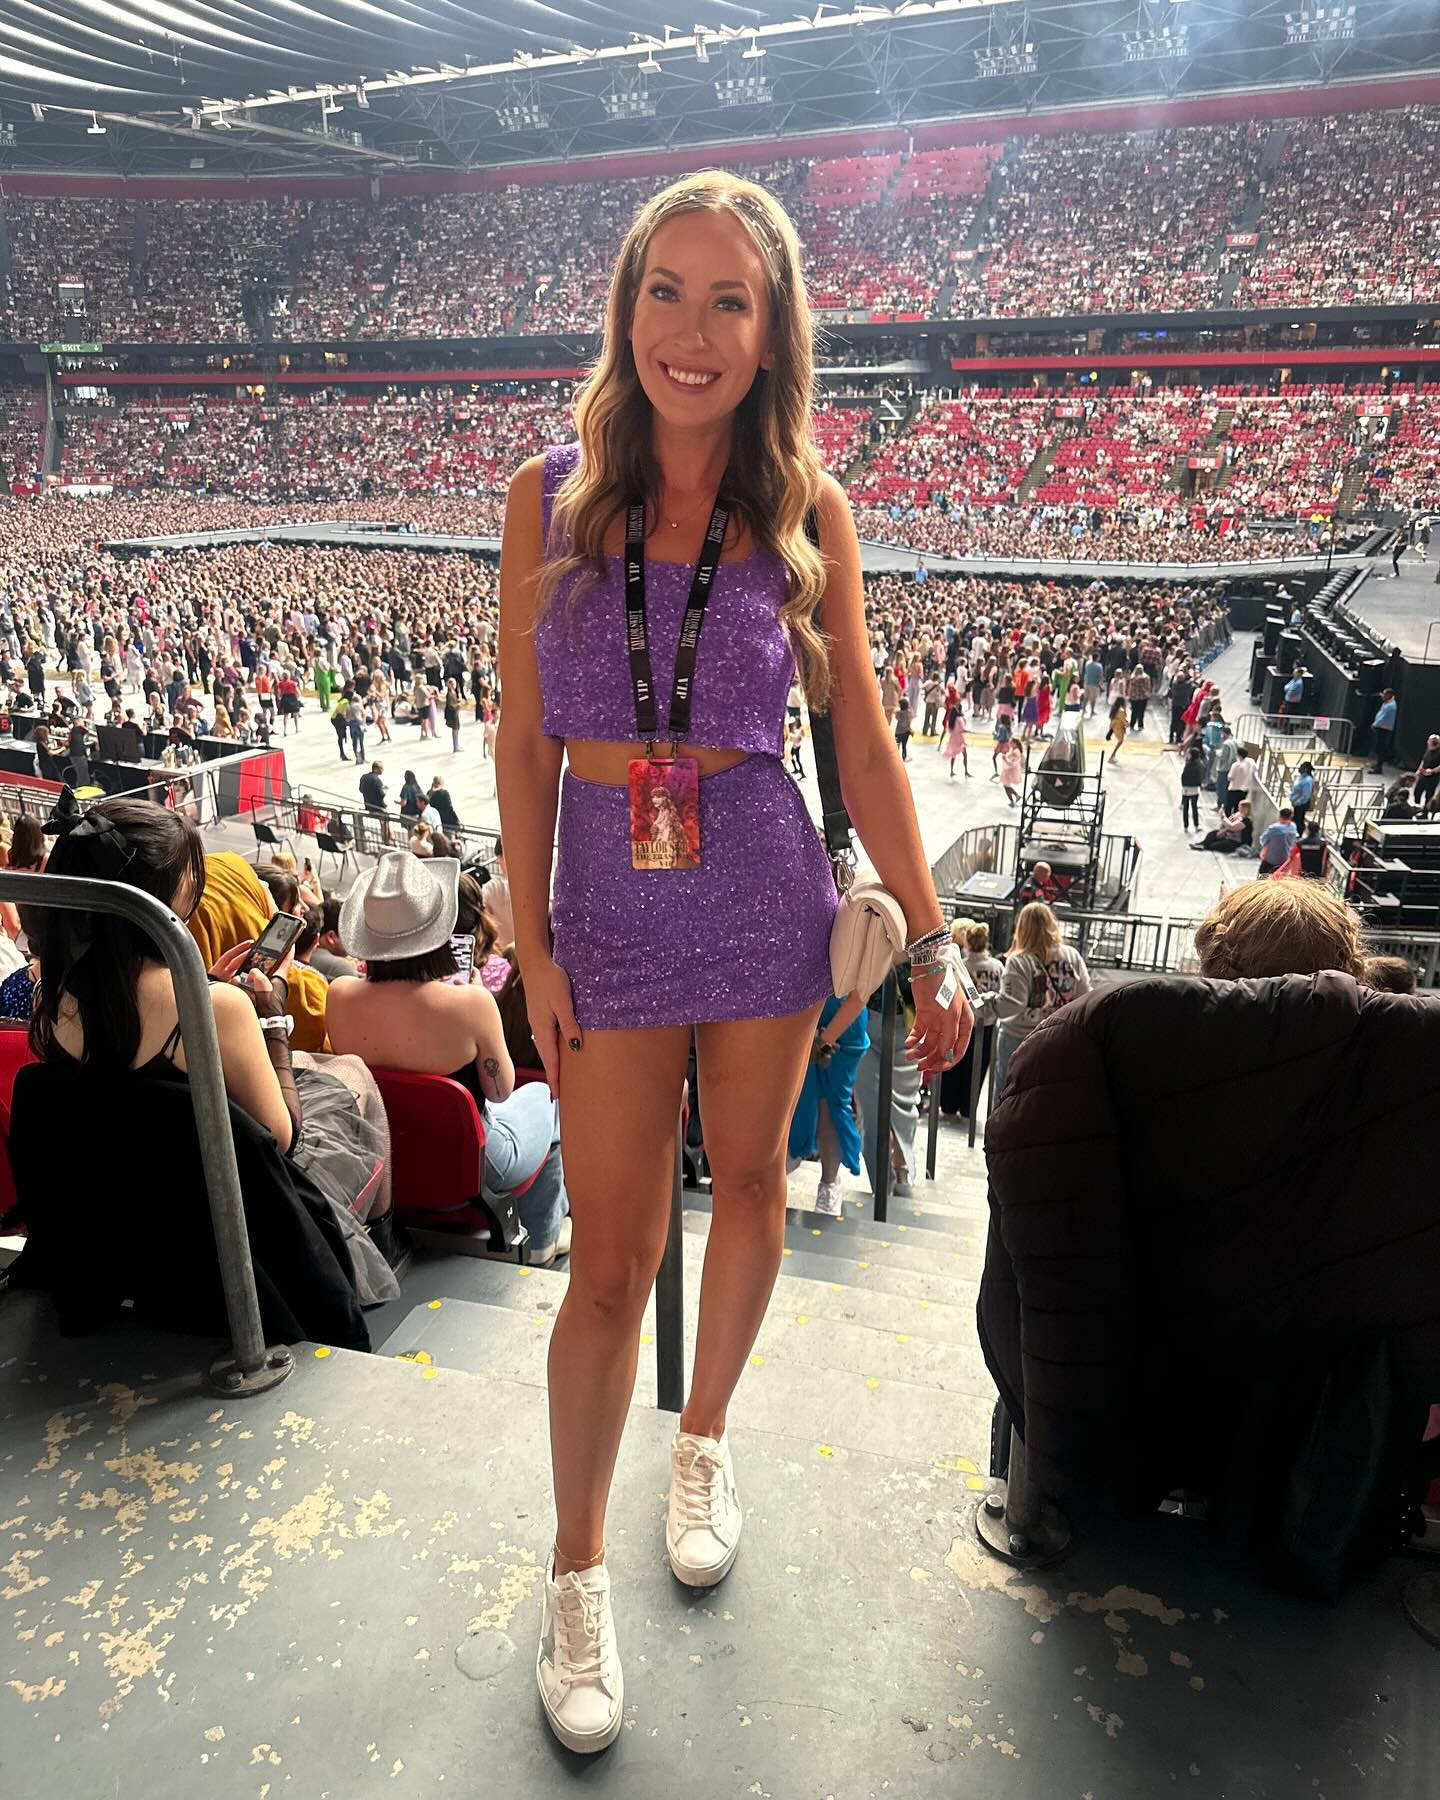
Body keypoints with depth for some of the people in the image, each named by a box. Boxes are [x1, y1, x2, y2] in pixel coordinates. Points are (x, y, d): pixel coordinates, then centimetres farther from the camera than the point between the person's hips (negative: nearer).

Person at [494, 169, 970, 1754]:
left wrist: (928, 940, -1)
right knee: (609, 1260, 3)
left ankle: (704, 1440, 46)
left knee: (749, 1184, 17)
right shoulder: (551, 492, -3)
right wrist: (532, 945, -4)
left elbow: (862, 742, 0)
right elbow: (523, 740, -1)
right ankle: (577, 1571, 27)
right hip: (607, 900, -1)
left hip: (765, 896, 1)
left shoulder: (804, 506, -3)